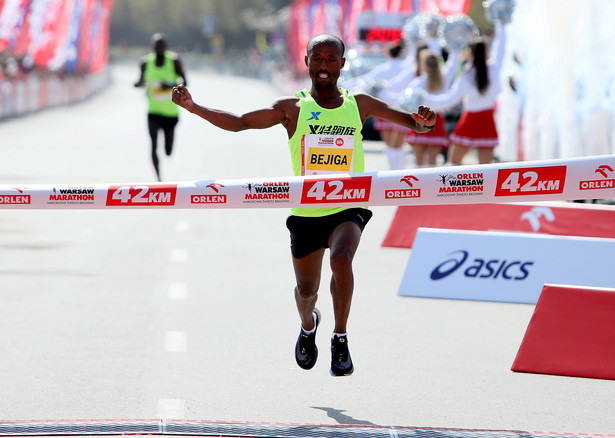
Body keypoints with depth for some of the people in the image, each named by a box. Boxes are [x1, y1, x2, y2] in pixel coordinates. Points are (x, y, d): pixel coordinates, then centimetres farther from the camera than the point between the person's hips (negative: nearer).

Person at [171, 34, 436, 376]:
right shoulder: (293, 109, 0)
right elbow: (239, 123, -1)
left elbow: (411, 121, 5)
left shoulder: (360, 105, 1)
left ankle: (341, 339, -14)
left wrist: (423, 122, -19)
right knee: (306, 290, 10)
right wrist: (193, 107, -12)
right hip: (306, 212, 1)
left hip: (348, 209, -1)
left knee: (341, 259, -31)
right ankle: (309, 325, 48)